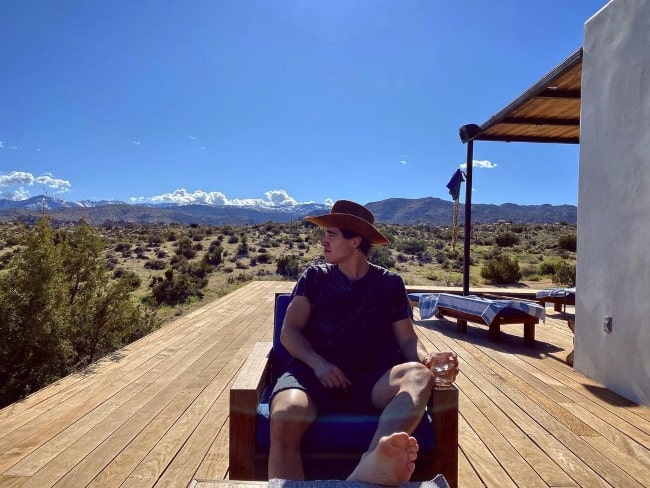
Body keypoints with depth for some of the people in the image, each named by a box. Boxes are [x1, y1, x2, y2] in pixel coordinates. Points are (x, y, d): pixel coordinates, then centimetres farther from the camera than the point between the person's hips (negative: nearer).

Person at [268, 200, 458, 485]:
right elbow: (289, 331, 4)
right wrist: (318, 364, -15)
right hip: (314, 375, 0)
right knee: (285, 416, -35)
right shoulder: (314, 277, 11)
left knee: (419, 375, -33)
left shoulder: (389, 283, 11)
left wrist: (425, 357, -16)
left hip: (370, 381, 1)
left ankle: (374, 464, -59)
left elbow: (407, 338, 8)